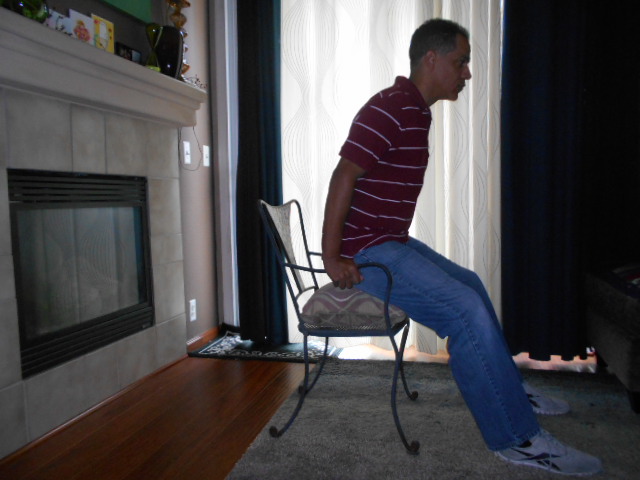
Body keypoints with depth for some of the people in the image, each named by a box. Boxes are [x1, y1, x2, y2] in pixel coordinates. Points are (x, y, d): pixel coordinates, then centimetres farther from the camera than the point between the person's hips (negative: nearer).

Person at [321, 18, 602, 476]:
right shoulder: (389, 109, -17)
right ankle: (518, 438, -5)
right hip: (366, 252, -11)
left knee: (470, 284, 19)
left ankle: (508, 388, 35)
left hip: (392, 242, 11)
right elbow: (343, 176, -24)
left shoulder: (417, 111, 15)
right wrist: (331, 258, -24)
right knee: (467, 310, -20)